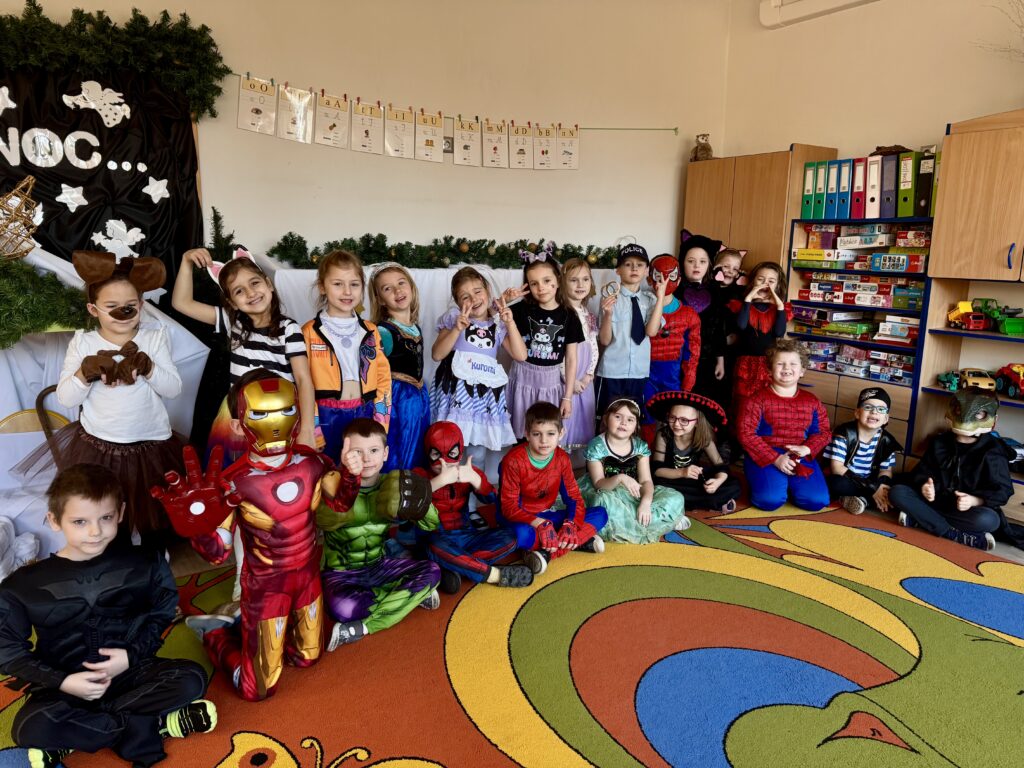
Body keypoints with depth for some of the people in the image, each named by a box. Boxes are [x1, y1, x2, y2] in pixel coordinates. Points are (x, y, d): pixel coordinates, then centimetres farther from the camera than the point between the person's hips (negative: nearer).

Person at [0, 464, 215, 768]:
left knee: (192, 679, -23)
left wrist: (132, 655, -12)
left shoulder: (143, 564, -7)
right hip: (65, 684, 0)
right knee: (28, 728, -32)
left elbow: (161, 615, 5)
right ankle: (155, 725, -18)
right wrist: (63, 682, -15)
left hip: (129, 671, 1)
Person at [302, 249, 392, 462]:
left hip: (364, 415, 3)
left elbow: (383, 378, 7)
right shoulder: (309, 333, -2)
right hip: (327, 417, -3)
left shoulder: (371, 331, 8)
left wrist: (380, 424, 0)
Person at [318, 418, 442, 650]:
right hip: (342, 571, -4)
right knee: (342, 607, -35)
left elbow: (430, 525, -8)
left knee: (432, 571, -13)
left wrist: (419, 499, -32)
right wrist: (373, 505, -58)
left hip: (379, 565, 4)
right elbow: (323, 518, -41)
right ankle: (412, 595, -11)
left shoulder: (389, 485, -5)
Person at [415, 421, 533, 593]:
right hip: (437, 538, -4)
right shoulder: (421, 474, -4)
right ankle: (495, 574, -26)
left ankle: (452, 568, -26)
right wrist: (441, 479, -36)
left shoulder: (468, 472, 6)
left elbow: (490, 498, -8)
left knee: (508, 539, -16)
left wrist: (474, 478, -26)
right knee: (436, 548, -40)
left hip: (465, 535, 4)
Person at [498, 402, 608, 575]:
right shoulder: (513, 461, -20)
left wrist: (570, 524, -24)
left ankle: (548, 552, -23)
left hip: (546, 516, 6)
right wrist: (539, 524, -34)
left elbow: (574, 497, -3)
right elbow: (509, 506, -21)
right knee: (523, 535, -42)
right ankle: (582, 540, -24)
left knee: (600, 514, -9)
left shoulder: (562, 459, -5)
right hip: (519, 519, -5)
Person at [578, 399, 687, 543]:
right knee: (606, 503, -40)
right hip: (605, 493, -4)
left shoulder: (640, 446, -1)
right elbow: (598, 484, -18)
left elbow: (646, 480, -8)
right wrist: (620, 478, -38)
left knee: (675, 498, -10)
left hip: (632, 494, 4)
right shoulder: (597, 446, -13)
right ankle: (665, 520, -24)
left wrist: (646, 502, -29)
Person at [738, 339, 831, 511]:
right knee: (770, 499, -28)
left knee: (817, 500, -17)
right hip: (765, 456, -4)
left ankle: (790, 482, 13)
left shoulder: (812, 402, 11)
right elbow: (746, 434, -9)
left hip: (800, 457, 4)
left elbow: (823, 431, 12)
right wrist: (775, 458, -17)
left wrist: (806, 449, -11)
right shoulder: (757, 400, -3)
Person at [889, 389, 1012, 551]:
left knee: (989, 519, -38)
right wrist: (924, 485, -18)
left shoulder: (993, 452, -5)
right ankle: (955, 536, -25)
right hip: (934, 501, 4)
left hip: (967, 509, -3)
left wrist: (975, 500, -27)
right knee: (896, 491, -24)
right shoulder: (939, 442, 6)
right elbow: (922, 471, 7)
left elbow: (1002, 491, -7)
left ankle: (918, 519, -27)